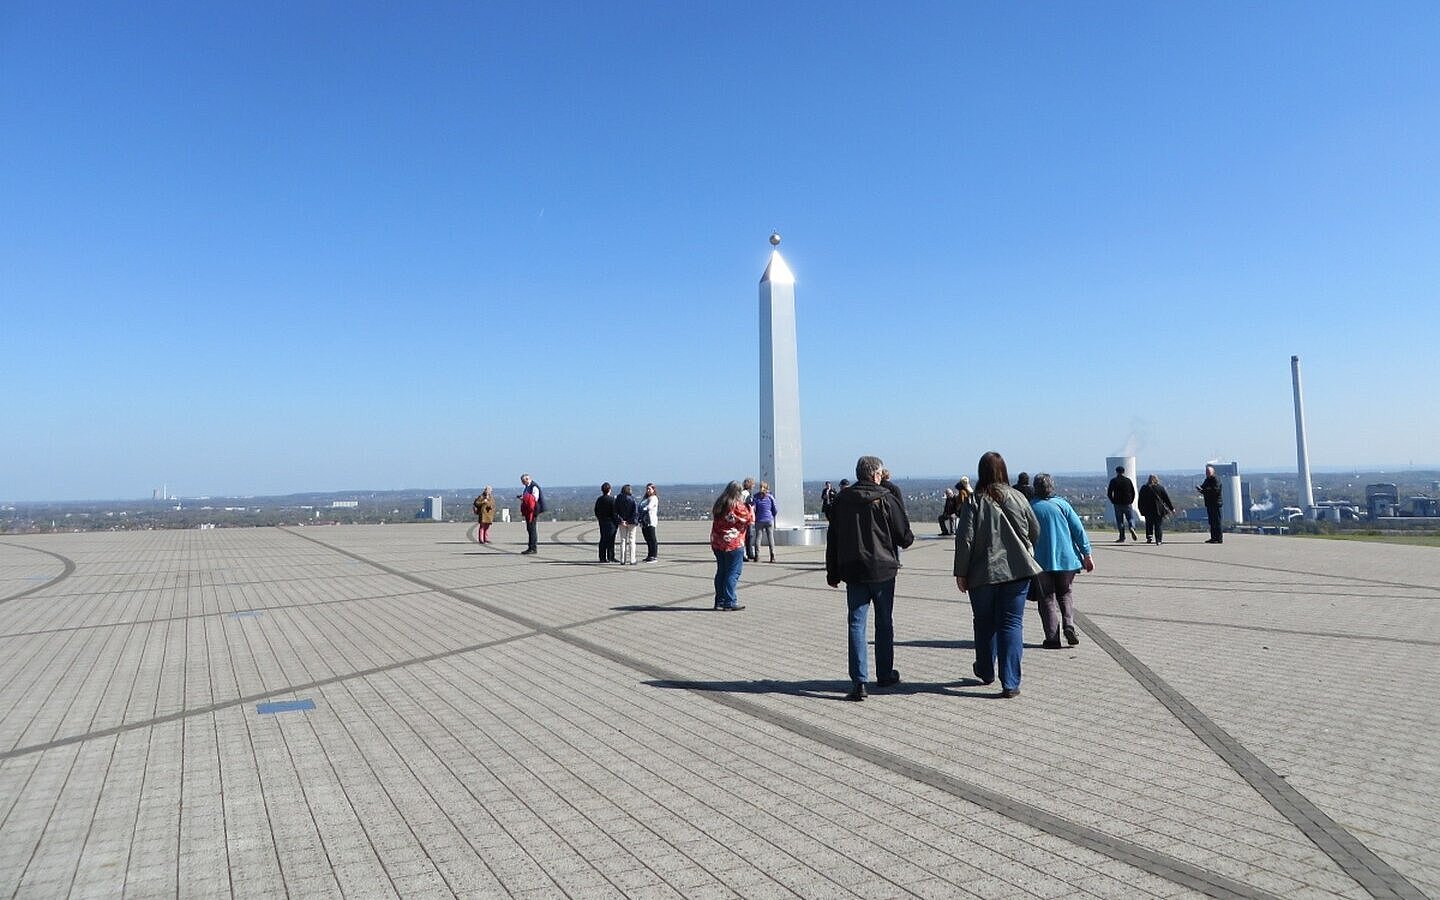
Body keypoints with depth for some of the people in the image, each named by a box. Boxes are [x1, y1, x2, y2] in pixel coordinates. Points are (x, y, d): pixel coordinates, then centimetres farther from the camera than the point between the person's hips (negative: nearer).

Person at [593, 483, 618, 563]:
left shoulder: (599, 499, 5)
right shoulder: (612, 498, -13)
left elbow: (596, 511, 12)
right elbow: (614, 512, -16)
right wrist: (618, 521, -11)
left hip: (602, 522, 6)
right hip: (611, 522, -6)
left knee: (603, 539, 11)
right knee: (610, 540, -1)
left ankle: (602, 558, 13)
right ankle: (610, 558, -1)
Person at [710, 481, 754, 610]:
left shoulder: (718, 505, 7)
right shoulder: (738, 506, -13)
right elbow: (750, 519, -6)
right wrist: (749, 507, 11)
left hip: (718, 543, 7)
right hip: (734, 544, -7)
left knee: (721, 571, 13)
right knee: (733, 573, -1)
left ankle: (720, 601, 18)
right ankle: (730, 602, -1)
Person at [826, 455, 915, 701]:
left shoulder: (841, 499, 3)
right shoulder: (885, 499, -8)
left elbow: (832, 538, 6)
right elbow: (904, 536, -6)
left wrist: (832, 572, 13)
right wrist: (908, 539, 19)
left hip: (852, 572, 2)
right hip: (883, 570, -2)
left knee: (857, 624, 2)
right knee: (884, 623, 14)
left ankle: (859, 681, -5)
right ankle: (885, 675, 26)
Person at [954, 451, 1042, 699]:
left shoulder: (975, 501, -7)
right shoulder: (1017, 497, 0)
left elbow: (965, 539, -10)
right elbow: (1035, 532, 10)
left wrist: (961, 572, -2)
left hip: (983, 573, -1)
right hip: (1017, 570, 1)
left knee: (985, 623, 16)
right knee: (1012, 624, 3)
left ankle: (985, 672, 33)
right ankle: (1010, 683, -1)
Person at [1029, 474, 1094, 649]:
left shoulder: (1029, 507, -1)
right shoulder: (1061, 504, -1)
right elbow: (1078, 530, -2)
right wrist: (1087, 555, 4)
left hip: (1041, 561, -1)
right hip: (1066, 558, 1)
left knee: (1047, 597, 6)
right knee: (1065, 593, 19)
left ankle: (1052, 638, 1)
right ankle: (1069, 625, -1)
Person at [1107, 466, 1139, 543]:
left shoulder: (1113, 481, -2)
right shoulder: (1128, 480, 5)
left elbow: (1109, 493, -6)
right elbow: (1133, 492, 4)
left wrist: (1113, 501, 6)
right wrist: (1131, 501, 10)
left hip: (1118, 504, -1)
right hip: (1127, 504, 1)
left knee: (1120, 520, 4)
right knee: (1130, 518, 11)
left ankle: (1122, 537, 3)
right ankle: (1132, 528, -19)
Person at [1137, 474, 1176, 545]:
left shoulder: (1144, 488, 4)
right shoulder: (1160, 487, 0)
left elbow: (1140, 500, 5)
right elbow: (1167, 499, 4)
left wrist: (1141, 510, 12)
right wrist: (1172, 508, 10)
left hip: (1148, 510, 1)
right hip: (1159, 510, -1)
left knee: (1149, 524, 12)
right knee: (1159, 525, 4)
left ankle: (1148, 538, 2)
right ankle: (1159, 540, 0)